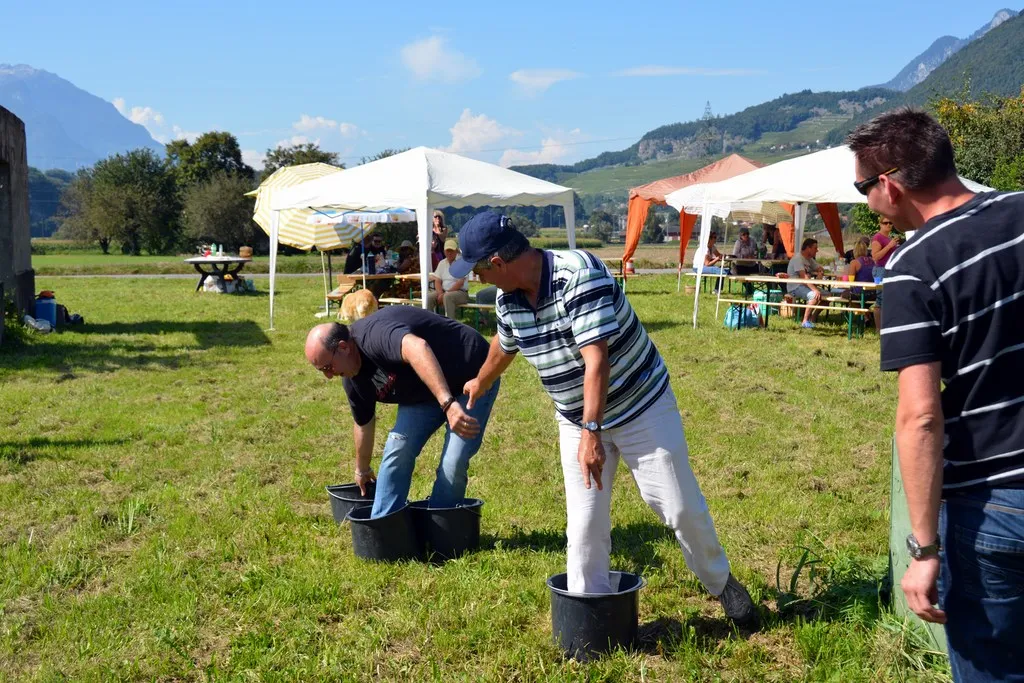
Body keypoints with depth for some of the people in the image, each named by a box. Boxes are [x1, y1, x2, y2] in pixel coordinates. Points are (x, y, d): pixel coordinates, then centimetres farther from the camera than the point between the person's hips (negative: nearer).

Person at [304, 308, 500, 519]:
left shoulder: (375, 334, -32)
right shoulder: (353, 377, -3)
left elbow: (417, 348, -52)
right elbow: (363, 424, 14)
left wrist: (447, 404, -60)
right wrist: (362, 470, 26)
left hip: (470, 377, -8)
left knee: (453, 464, -16)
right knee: (397, 449, -7)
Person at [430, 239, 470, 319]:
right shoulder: (442, 263, 14)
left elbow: (460, 283, -13)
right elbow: (437, 281, 9)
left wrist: (445, 294, -17)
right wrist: (441, 294, -12)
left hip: (461, 292, -5)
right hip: (444, 291, 6)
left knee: (448, 297, -37)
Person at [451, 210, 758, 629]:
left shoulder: (579, 276, -29)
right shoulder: (508, 300, -5)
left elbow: (596, 359, -34)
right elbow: (503, 346, 19)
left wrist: (592, 432, -38)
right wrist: (481, 384, 37)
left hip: (642, 406, -5)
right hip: (576, 419, 6)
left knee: (680, 507, 1)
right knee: (584, 522, 0)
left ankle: (721, 584, 24)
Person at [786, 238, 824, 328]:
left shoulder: (810, 260, 16)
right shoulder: (798, 259, -15)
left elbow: (821, 270, 22)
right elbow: (803, 277, -27)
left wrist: (820, 273, -5)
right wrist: (815, 290, -36)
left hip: (806, 286, 10)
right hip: (795, 288, -10)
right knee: (815, 296, -32)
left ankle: (812, 320, 5)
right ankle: (805, 322, -24)